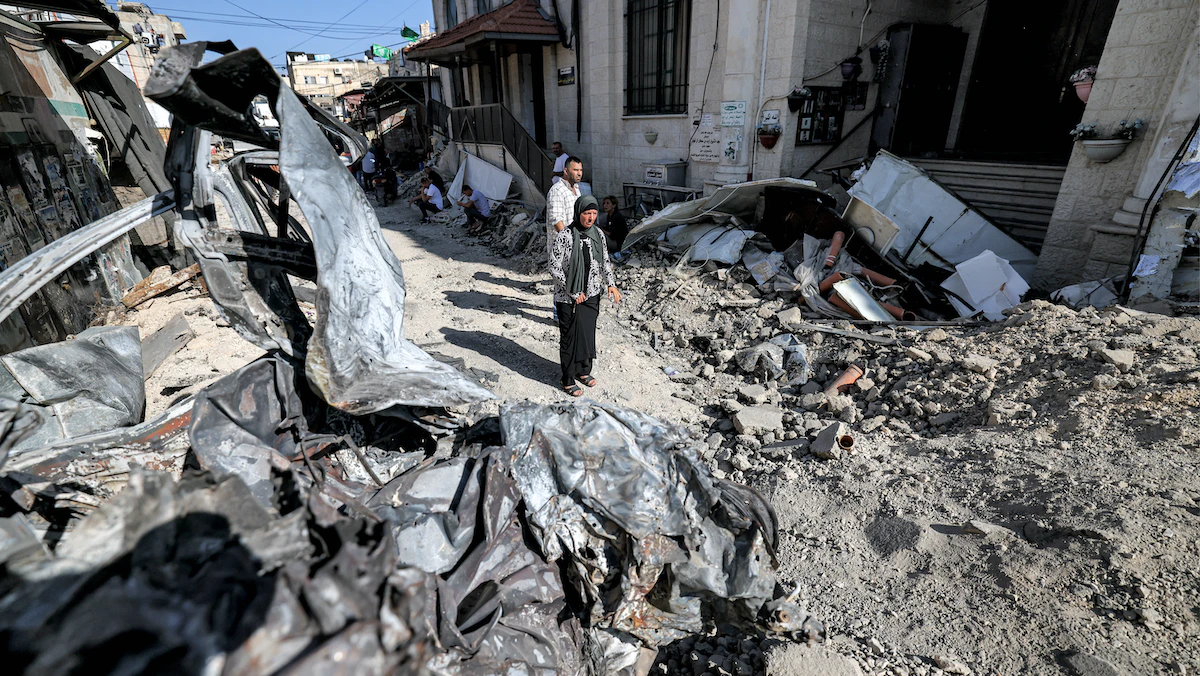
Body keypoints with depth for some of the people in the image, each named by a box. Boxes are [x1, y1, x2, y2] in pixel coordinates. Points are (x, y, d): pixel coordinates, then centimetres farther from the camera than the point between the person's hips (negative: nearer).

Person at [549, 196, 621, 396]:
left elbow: (604, 262, 13)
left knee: (588, 334, 15)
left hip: (591, 295, 5)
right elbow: (555, 268, -15)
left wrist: (611, 284, -1)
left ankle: (584, 370, 36)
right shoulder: (565, 237, -17)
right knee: (570, 337, 5)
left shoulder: (598, 235, 1)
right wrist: (574, 293, -14)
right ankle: (568, 380, 19)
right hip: (568, 298, -5)